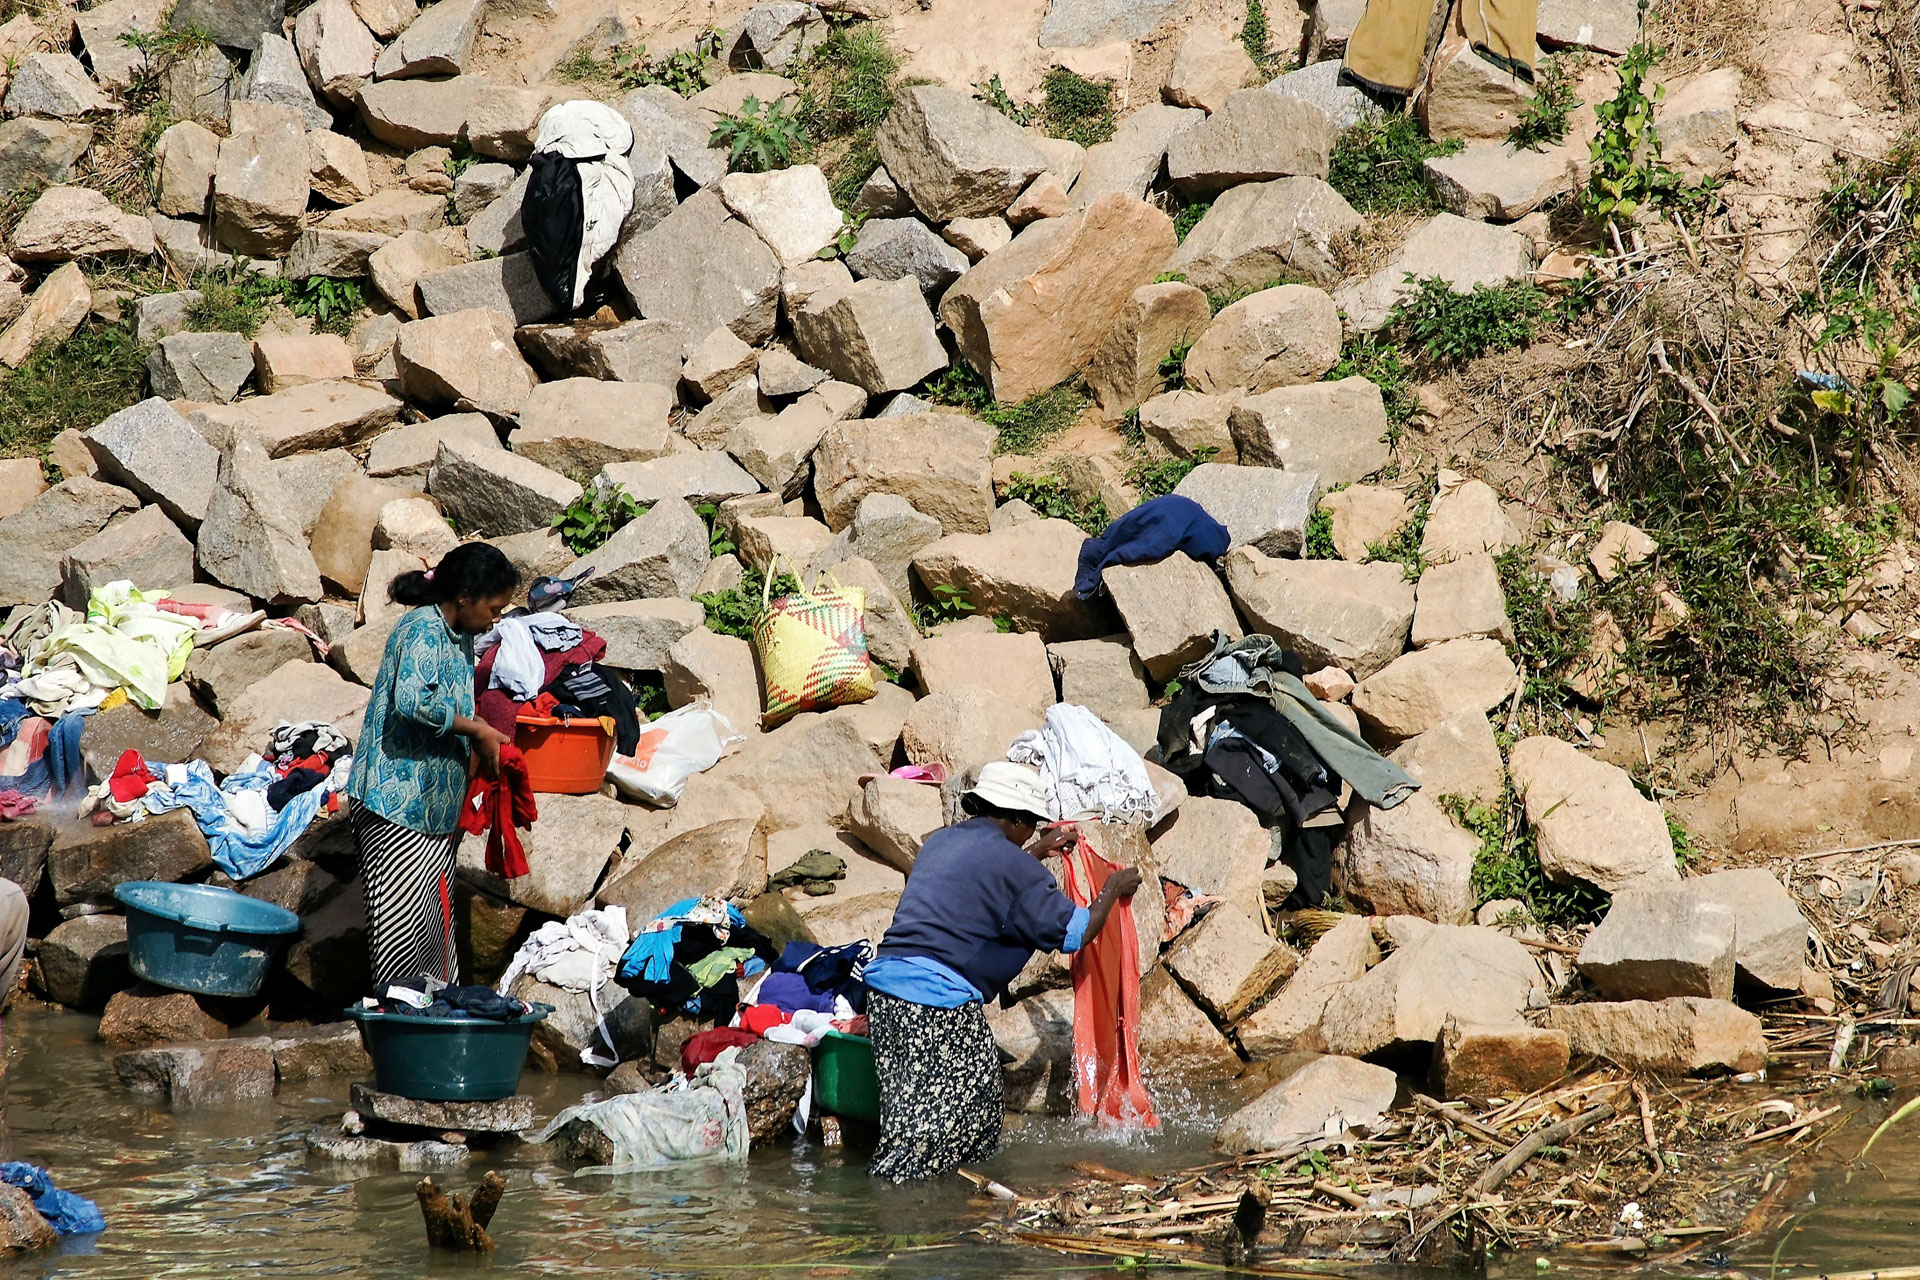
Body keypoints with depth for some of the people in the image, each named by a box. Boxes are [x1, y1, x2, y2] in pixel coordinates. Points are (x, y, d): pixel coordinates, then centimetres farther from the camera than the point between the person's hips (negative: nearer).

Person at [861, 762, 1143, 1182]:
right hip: (938, 1004, -8)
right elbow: (1075, 932, -2)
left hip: (884, 984, 8)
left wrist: (1040, 850, 49)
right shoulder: (1011, 864, -8)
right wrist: (1113, 891, 15)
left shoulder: (941, 841, 17)